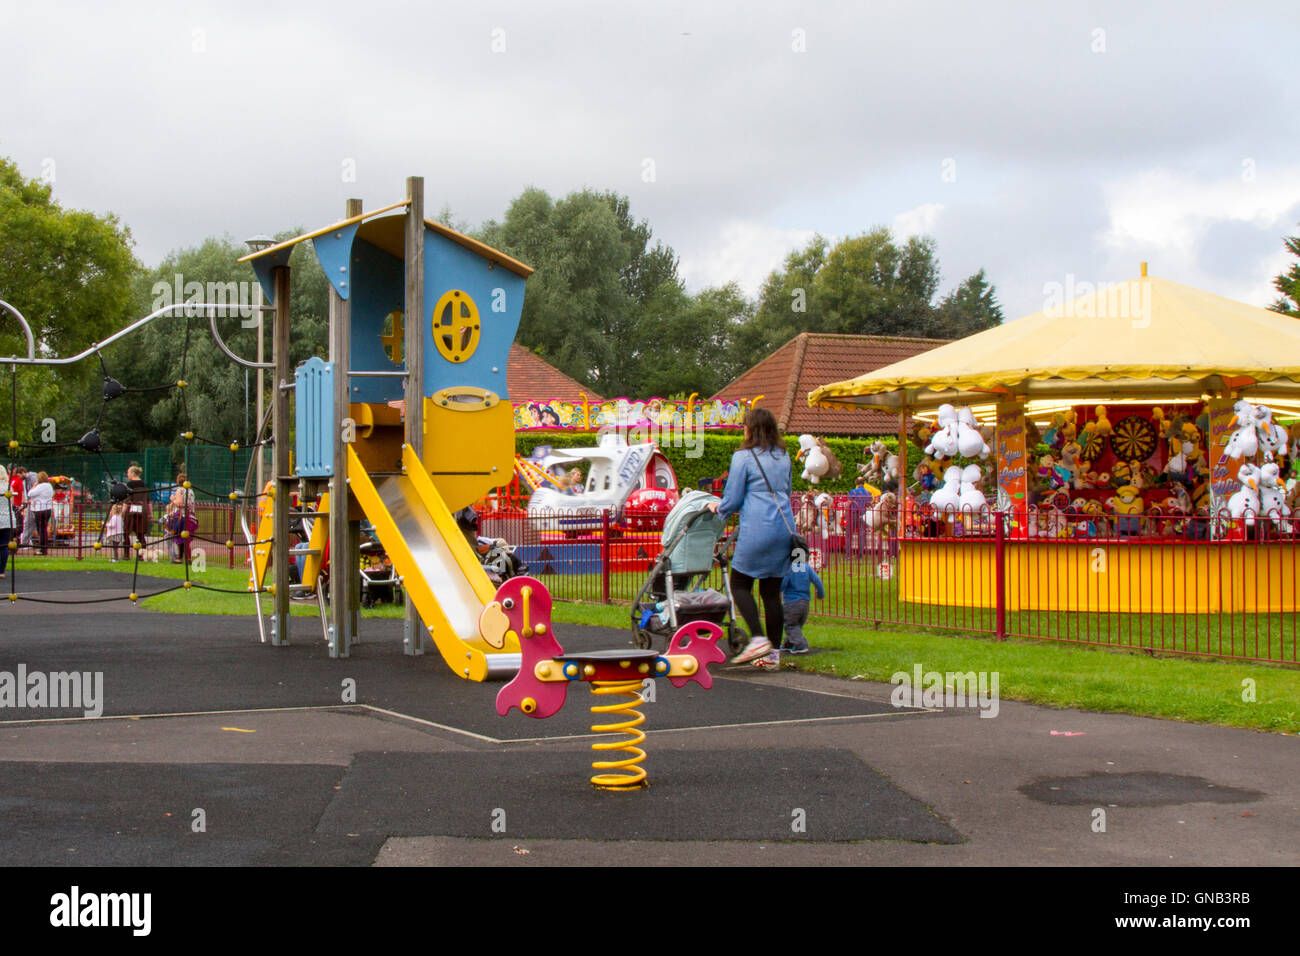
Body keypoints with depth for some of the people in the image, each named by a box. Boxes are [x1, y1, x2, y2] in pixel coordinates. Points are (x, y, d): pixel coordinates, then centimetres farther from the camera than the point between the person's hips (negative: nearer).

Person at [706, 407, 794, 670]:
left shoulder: (743, 457, -4)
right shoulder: (783, 457, 14)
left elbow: (732, 500, -2)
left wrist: (718, 508, 19)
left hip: (757, 529, -6)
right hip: (785, 528, 6)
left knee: (740, 584, 3)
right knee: (772, 591, 9)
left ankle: (759, 639, -12)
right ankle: (773, 653, 8)